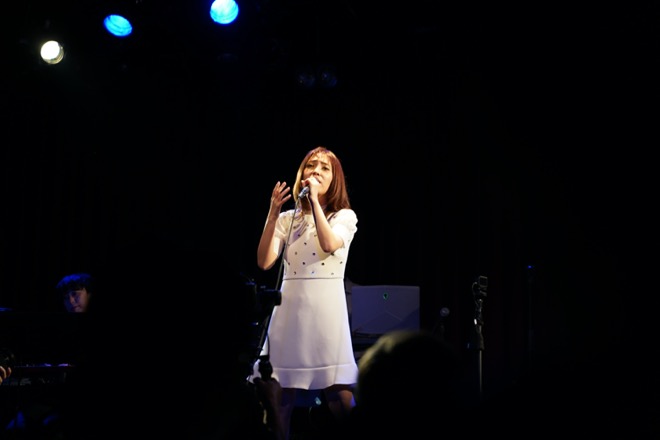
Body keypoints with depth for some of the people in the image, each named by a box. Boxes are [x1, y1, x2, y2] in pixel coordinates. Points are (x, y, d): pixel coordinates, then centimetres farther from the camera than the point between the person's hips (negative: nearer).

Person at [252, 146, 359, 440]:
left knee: (340, 399, -4)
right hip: (290, 308, 2)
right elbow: (264, 262, -2)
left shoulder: (344, 216, 5)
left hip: (326, 309, -2)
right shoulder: (288, 219, 11)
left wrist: (314, 199, -12)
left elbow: (329, 245, -17)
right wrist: (273, 214, -7)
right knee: (280, 397, 3)